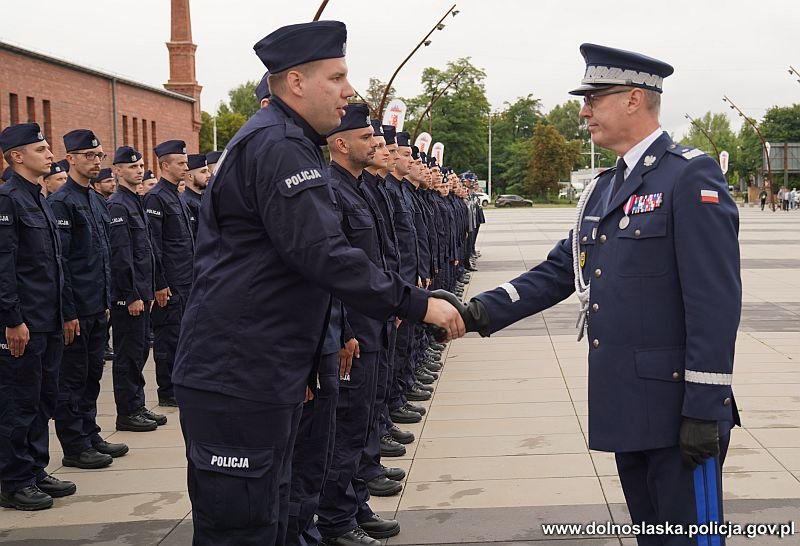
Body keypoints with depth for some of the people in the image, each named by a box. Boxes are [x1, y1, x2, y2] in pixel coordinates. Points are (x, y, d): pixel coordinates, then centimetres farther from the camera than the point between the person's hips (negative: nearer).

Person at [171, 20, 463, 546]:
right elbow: (324, 254, -25)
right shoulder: (278, 146, -16)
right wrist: (416, 303, -19)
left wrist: (302, 365, 25)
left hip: (265, 373, 11)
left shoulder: (285, 142, 18)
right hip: (238, 378, -11)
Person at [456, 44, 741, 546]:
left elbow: (716, 302, -17)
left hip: (677, 406, -8)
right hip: (625, 407, 8)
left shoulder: (692, 176, -12)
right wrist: (485, 311, -2)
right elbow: (559, 271, 13)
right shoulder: (605, 189, 15)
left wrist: (704, 409, -19)